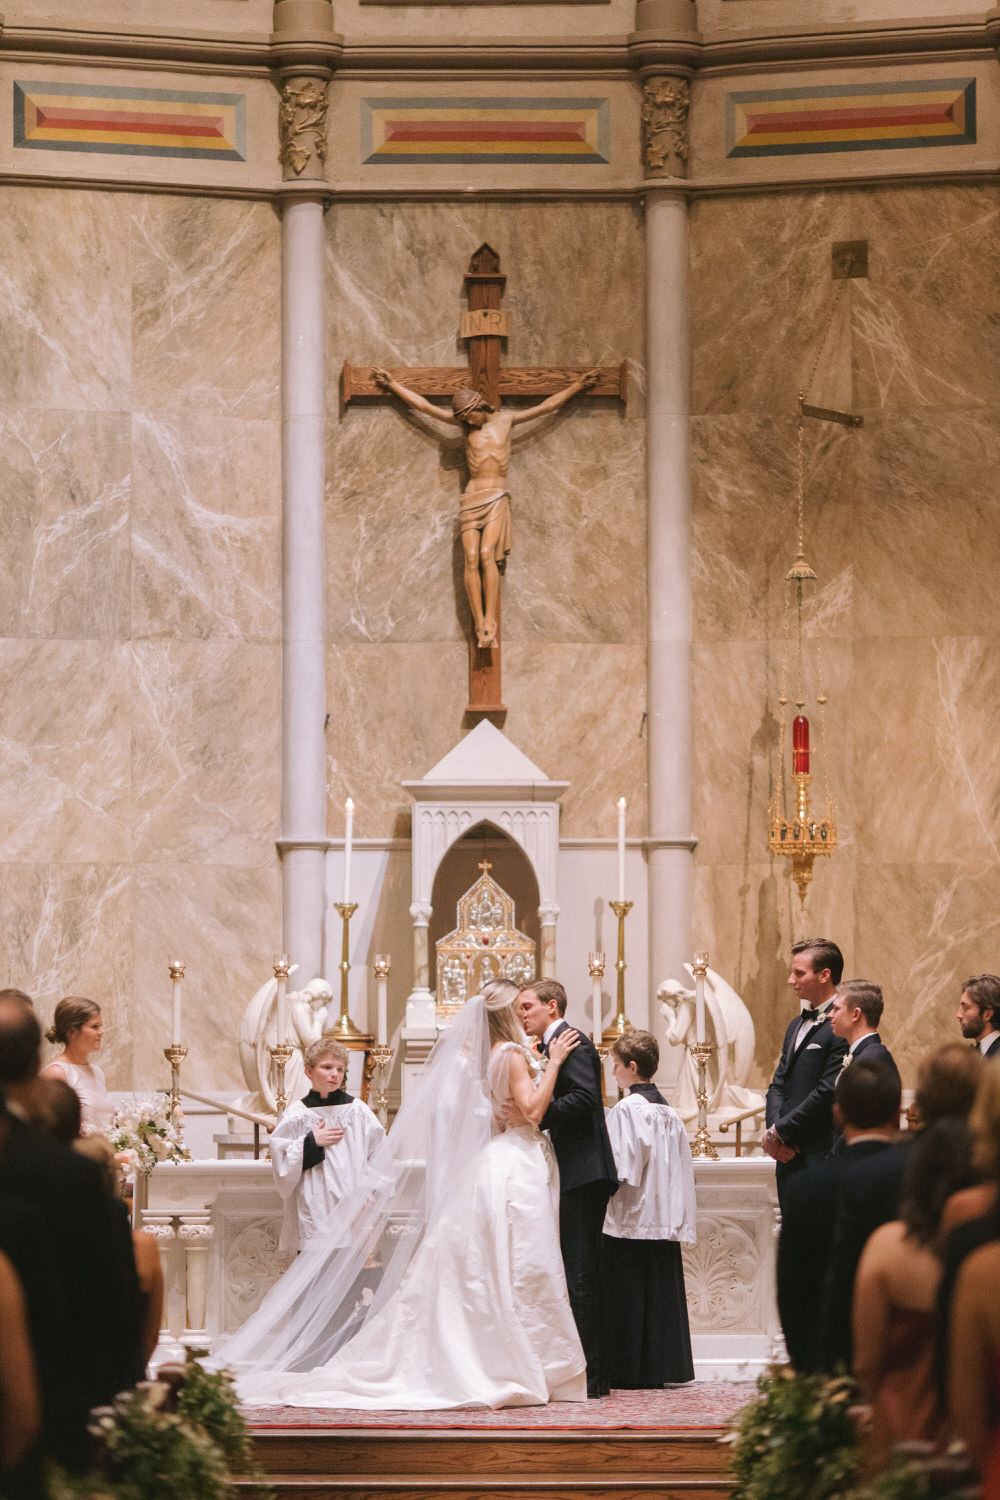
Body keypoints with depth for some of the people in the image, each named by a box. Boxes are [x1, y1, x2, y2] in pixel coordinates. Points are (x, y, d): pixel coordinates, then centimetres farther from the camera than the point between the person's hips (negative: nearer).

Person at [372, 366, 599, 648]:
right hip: (472, 497, 2)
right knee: (471, 558, -12)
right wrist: (392, 385, 13)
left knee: (487, 554, -19)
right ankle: (480, 626, -14)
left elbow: (547, 406, 12)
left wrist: (577, 386, 12)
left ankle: (490, 621, -22)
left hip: (497, 498, -2)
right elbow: (423, 405, 12)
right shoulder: (464, 424, 9)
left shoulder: (505, 420, 7)